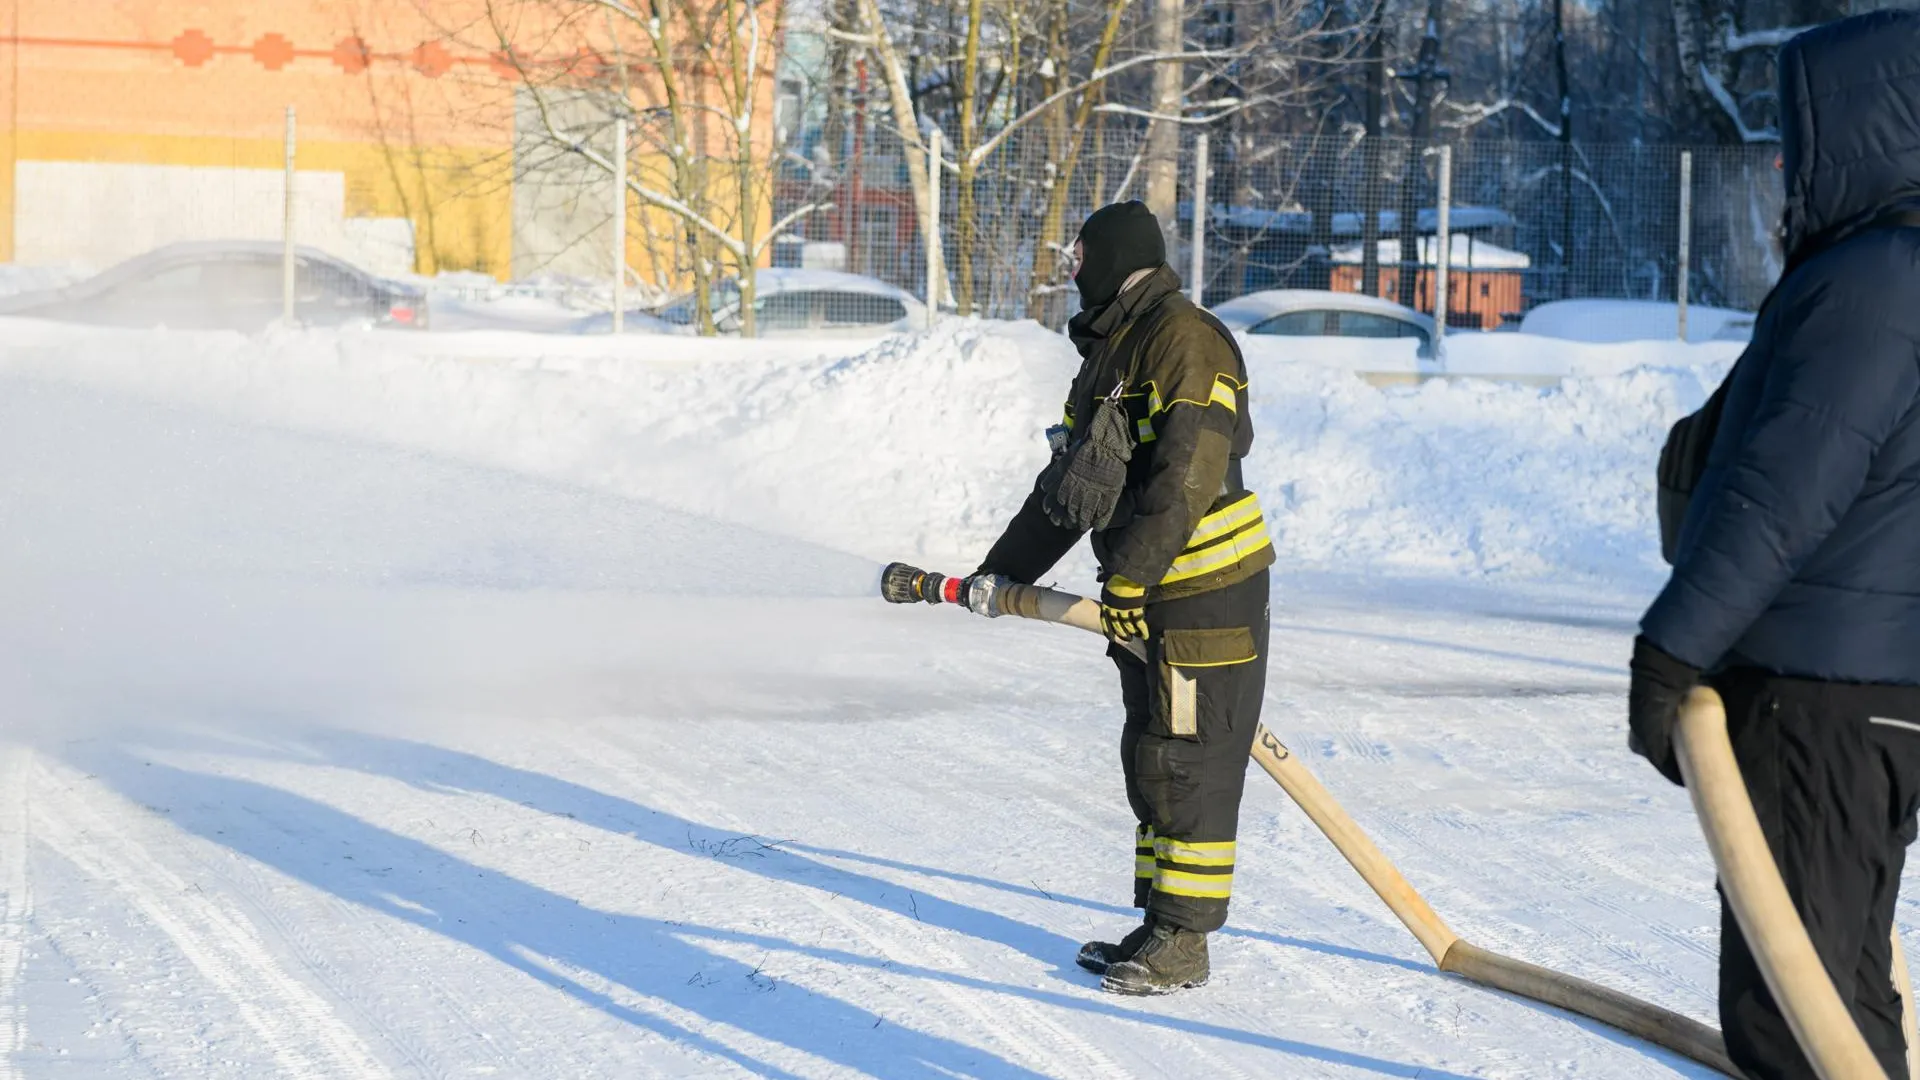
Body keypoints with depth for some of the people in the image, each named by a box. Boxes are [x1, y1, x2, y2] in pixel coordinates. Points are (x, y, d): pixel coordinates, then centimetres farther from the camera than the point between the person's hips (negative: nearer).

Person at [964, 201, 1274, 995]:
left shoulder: (1185, 341, -14)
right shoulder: (1108, 354, 18)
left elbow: (1187, 475, -24)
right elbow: (1066, 484, 23)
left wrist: (1131, 577, -28)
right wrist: (1003, 572, 21)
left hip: (1206, 593, -10)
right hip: (1144, 594, 10)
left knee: (1188, 764, -4)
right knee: (1150, 760, 14)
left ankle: (1183, 943, 3)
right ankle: (1160, 923, 23)